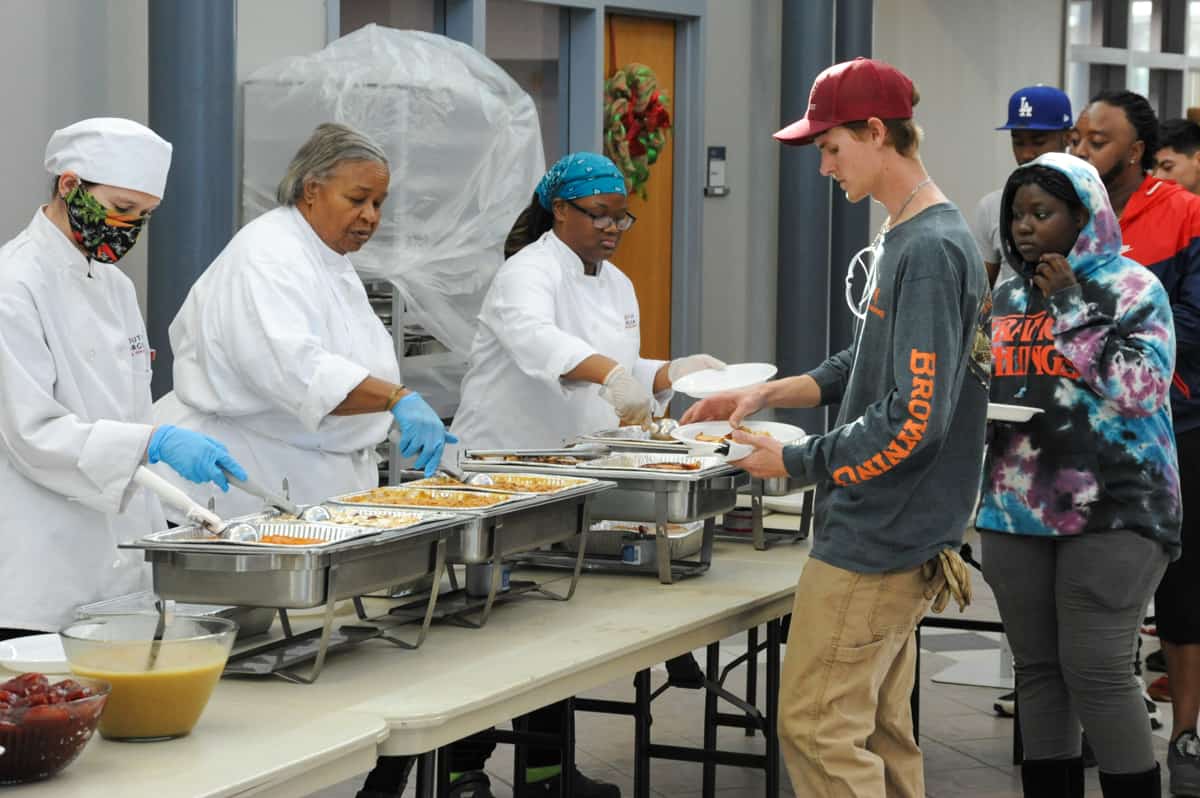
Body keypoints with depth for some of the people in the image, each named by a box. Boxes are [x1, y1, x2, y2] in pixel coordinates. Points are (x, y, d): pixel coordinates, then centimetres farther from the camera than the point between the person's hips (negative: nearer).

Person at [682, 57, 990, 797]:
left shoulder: (932, 250, -19)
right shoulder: (901, 238, 12)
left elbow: (914, 418, -23)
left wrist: (793, 461, -13)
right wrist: (768, 394, 13)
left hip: (876, 542, -10)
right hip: (895, 537, 10)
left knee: (817, 727, -7)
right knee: (881, 731, 14)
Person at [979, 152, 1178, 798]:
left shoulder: (1131, 289, -2)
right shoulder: (1008, 296, 14)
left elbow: (1136, 387, -16)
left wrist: (1069, 304, -14)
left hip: (1108, 510, -6)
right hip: (1015, 508, 6)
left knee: (1097, 671, -10)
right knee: (1038, 670, 8)